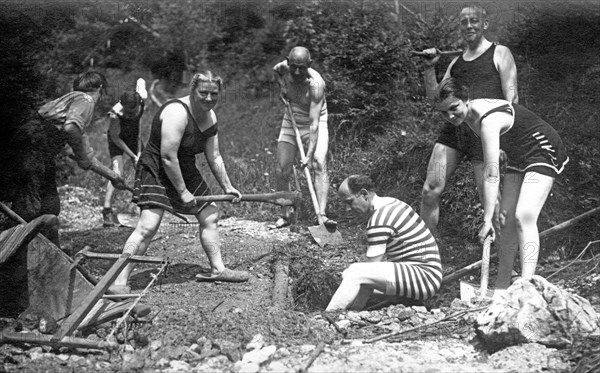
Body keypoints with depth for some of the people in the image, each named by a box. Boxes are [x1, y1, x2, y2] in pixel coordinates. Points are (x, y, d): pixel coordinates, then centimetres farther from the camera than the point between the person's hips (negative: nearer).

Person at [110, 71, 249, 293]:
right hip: (156, 171, -9)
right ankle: (119, 281, -19)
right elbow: (168, 157, -26)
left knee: (210, 216, 14)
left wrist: (227, 187, 14)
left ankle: (218, 270, 28)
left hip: (185, 171, 9)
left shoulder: (210, 117, 3)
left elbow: (214, 157, 12)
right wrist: (182, 192, -21)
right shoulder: (177, 113, -25)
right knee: (148, 226, -21)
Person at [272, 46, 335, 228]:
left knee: (320, 165, -23)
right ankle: (284, 215, 14)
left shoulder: (316, 84, -31)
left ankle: (322, 215, -28)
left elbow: (314, 123, -34)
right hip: (290, 122, 5)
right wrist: (282, 86, -5)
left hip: (315, 123, -4)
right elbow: (276, 70, 15)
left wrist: (309, 155, -40)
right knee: (282, 171, 0)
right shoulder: (284, 68, -15)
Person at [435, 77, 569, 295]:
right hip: (519, 158, 9)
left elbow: (491, 174, -38)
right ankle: (502, 287, 8)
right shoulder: (466, 115, -7)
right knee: (506, 221, 3)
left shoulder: (488, 120, -33)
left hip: (543, 152, -9)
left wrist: (486, 220, -40)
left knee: (524, 217, -24)